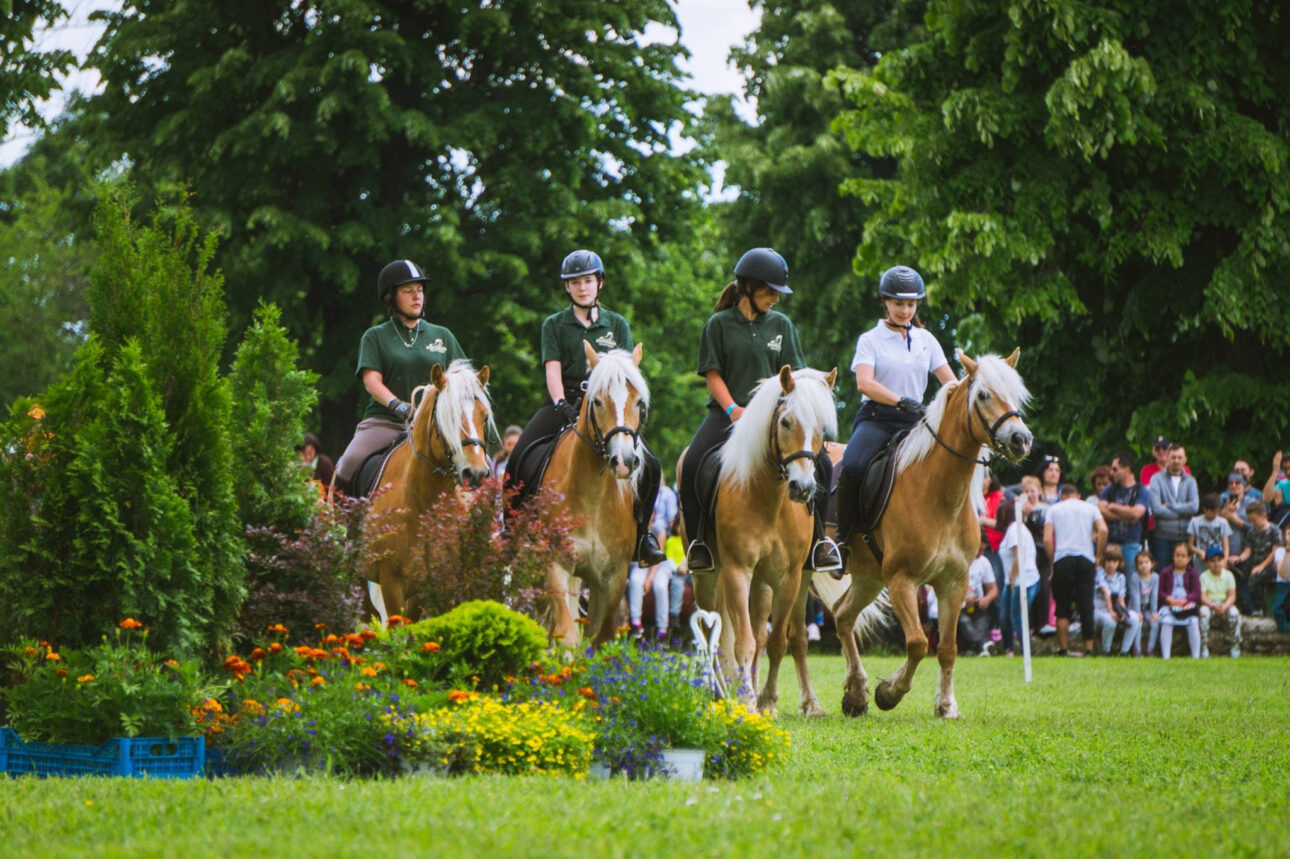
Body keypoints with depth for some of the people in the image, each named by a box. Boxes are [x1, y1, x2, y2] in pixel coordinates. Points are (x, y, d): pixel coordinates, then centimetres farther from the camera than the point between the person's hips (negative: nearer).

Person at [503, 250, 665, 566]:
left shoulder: (618, 325, 13)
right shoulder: (554, 325, 10)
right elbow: (553, 368, -3)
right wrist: (561, 404, -21)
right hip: (563, 404, -1)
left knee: (649, 467, -17)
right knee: (518, 460, -22)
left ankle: (640, 536, 2)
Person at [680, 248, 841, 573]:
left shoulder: (781, 324, 13)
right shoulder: (719, 324, 5)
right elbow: (713, 374, 0)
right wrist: (733, 409, -15)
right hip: (728, 412, -2)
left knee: (821, 463, -18)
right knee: (692, 465, -27)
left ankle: (816, 540, -4)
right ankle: (698, 541, -13)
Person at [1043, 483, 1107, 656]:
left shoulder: (1054, 509, 11)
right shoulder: (1090, 508, 13)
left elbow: (1047, 538, 0)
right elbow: (1103, 530, -4)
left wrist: (1052, 559, 9)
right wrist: (1098, 556, 4)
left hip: (1062, 559, -1)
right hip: (1086, 558, 1)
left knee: (1062, 607, 5)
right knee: (1086, 605, 3)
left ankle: (1063, 648, 2)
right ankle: (1089, 647, 1)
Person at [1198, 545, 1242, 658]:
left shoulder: (1228, 575, 1)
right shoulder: (1204, 576, -3)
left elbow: (1232, 596, -4)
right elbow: (1202, 597, -11)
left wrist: (1224, 606, -24)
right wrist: (1213, 606, -29)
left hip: (1225, 604, 1)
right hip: (1209, 604, -1)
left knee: (1234, 613, -30)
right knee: (1204, 612, -34)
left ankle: (1235, 646, -18)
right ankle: (1204, 648, -29)